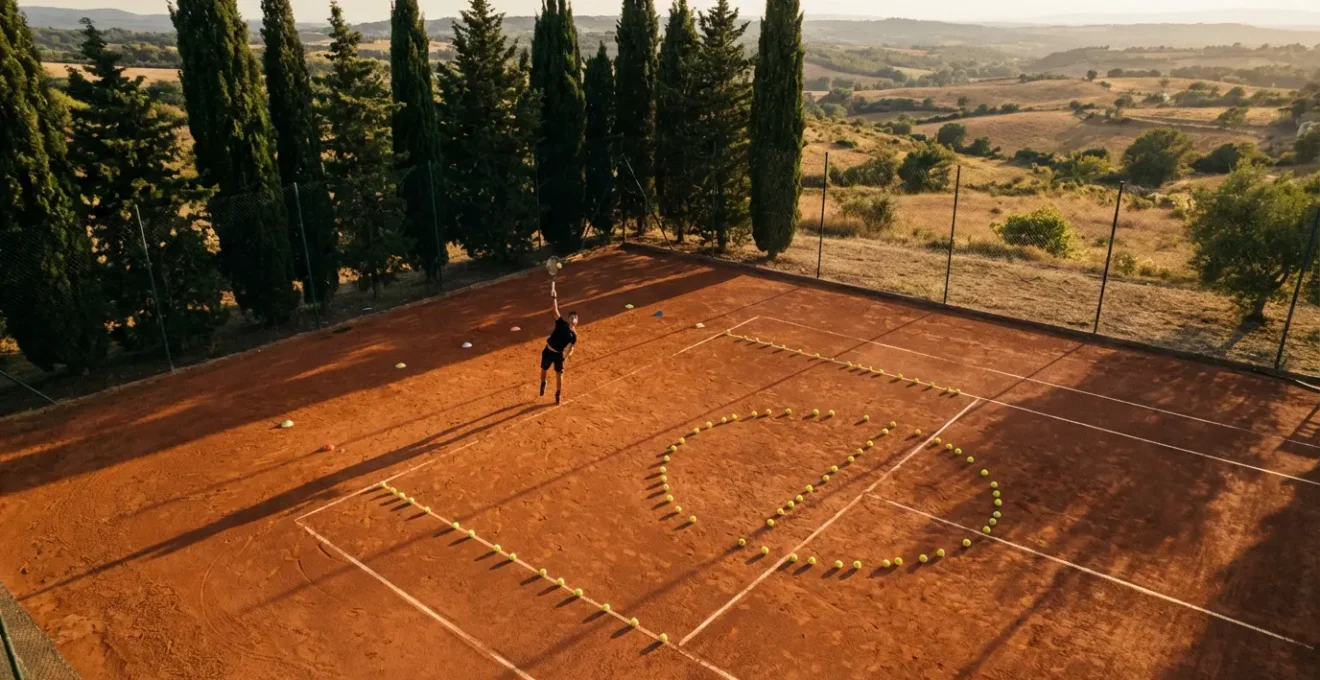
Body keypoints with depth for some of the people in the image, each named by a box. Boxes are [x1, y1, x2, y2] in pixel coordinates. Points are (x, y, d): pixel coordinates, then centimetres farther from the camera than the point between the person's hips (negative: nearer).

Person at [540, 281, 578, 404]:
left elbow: (572, 347, 0)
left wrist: (568, 354, -21)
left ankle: (558, 394, 24)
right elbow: (554, 309, -16)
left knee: (559, 374, 2)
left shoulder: (573, 335, -8)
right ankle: (543, 384, 51)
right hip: (548, 351, 1)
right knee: (544, 370, 18)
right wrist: (554, 297, -27)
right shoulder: (561, 323, -9)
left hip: (559, 354, -1)